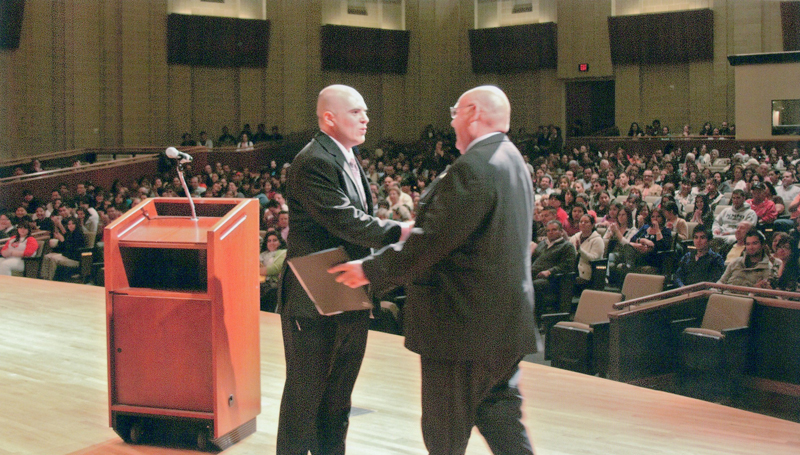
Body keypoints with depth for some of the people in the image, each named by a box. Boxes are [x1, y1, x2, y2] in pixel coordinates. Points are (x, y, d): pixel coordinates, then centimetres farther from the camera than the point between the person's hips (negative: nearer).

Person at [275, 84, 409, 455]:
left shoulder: (349, 160, 14)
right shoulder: (313, 163, -18)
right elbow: (344, 220, -26)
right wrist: (399, 232, -29)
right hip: (314, 302, -9)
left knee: (337, 396, 17)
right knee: (305, 395, 2)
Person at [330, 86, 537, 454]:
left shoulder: (471, 168, -20)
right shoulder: (512, 161, 12)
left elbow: (431, 242, -21)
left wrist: (372, 269, -11)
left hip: (463, 324, -9)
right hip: (505, 324, 9)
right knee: (498, 416, 15)